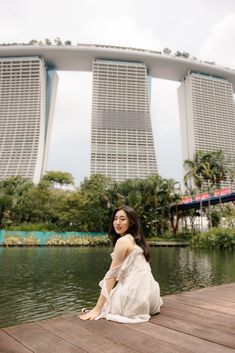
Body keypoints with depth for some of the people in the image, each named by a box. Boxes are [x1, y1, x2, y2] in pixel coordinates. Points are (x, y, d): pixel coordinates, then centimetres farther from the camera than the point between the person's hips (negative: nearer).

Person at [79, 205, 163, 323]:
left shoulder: (123, 240, -13)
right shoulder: (137, 239, 13)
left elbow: (111, 275, -14)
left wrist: (97, 308, -11)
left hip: (135, 293, -7)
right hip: (148, 292, 7)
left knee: (105, 305, 20)